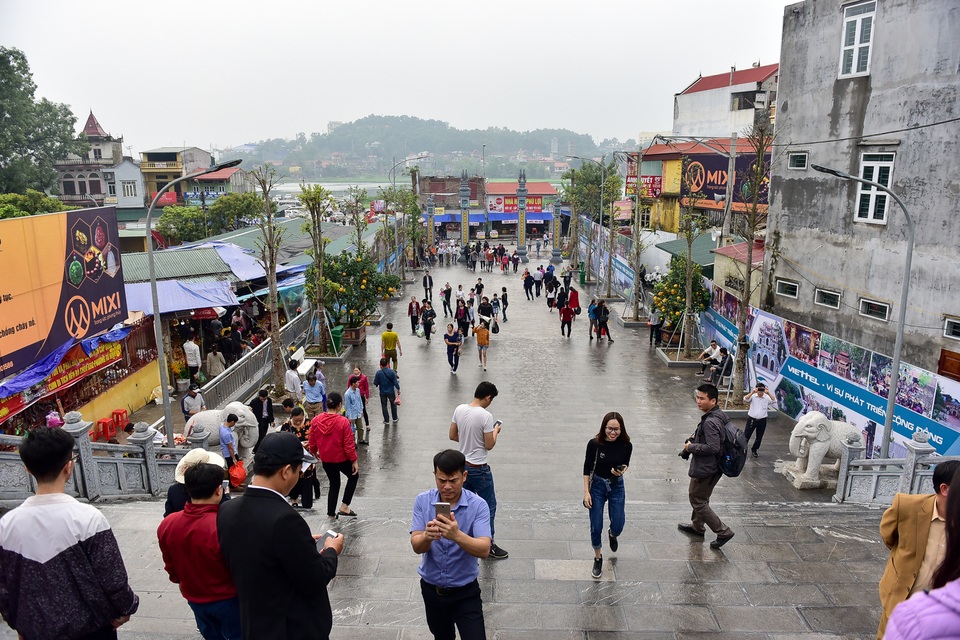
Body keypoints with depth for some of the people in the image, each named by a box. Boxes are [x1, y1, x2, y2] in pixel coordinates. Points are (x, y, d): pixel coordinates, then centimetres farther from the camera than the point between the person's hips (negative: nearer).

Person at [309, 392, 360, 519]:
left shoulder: (315, 421, -8)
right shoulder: (343, 422, -22)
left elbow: (311, 443, 2)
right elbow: (348, 445, -17)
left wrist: (315, 453, 22)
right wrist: (354, 461, -5)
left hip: (325, 460, 4)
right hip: (342, 459, -4)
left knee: (334, 484, 23)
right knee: (354, 476, 23)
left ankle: (331, 514, 29)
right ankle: (344, 506, 17)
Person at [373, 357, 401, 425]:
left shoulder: (378, 373, -16)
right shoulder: (392, 372, -16)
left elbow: (375, 383, -9)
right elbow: (395, 382, -12)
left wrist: (377, 385, 14)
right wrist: (398, 389, 1)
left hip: (382, 392, -1)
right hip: (391, 391, 1)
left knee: (384, 406, 13)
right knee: (393, 404, 20)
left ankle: (386, 421, 19)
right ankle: (395, 419, 32)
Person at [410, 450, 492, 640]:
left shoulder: (478, 505, -19)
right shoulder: (422, 501, -12)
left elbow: (484, 550, -29)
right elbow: (416, 547, -18)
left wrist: (457, 535, -48)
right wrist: (427, 536, -42)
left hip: (465, 591, -3)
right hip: (431, 589, 3)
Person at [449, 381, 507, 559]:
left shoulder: (459, 409, -3)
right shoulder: (486, 416, -22)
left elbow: (452, 436, 6)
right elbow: (489, 445, -17)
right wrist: (495, 432, 1)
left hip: (462, 464, 7)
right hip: (479, 469, -7)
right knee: (489, 507, 10)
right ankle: (488, 544, 19)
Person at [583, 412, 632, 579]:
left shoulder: (626, 445, -15)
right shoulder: (594, 443, -20)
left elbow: (626, 463, 5)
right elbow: (587, 468, -9)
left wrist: (622, 470, -19)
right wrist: (586, 492, -10)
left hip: (617, 486, 2)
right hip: (597, 485, -1)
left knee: (618, 526, 4)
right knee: (596, 527, 3)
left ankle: (612, 534, 43)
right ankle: (598, 558, 28)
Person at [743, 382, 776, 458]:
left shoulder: (767, 397, -3)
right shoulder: (753, 396, -6)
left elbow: (774, 401, -18)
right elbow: (745, 399, -22)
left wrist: (768, 393, -26)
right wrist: (753, 392, -30)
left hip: (762, 420, 2)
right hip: (752, 419, -2)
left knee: (759, 437, 14)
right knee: (746, 435, 2)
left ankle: (754, 450, 34)